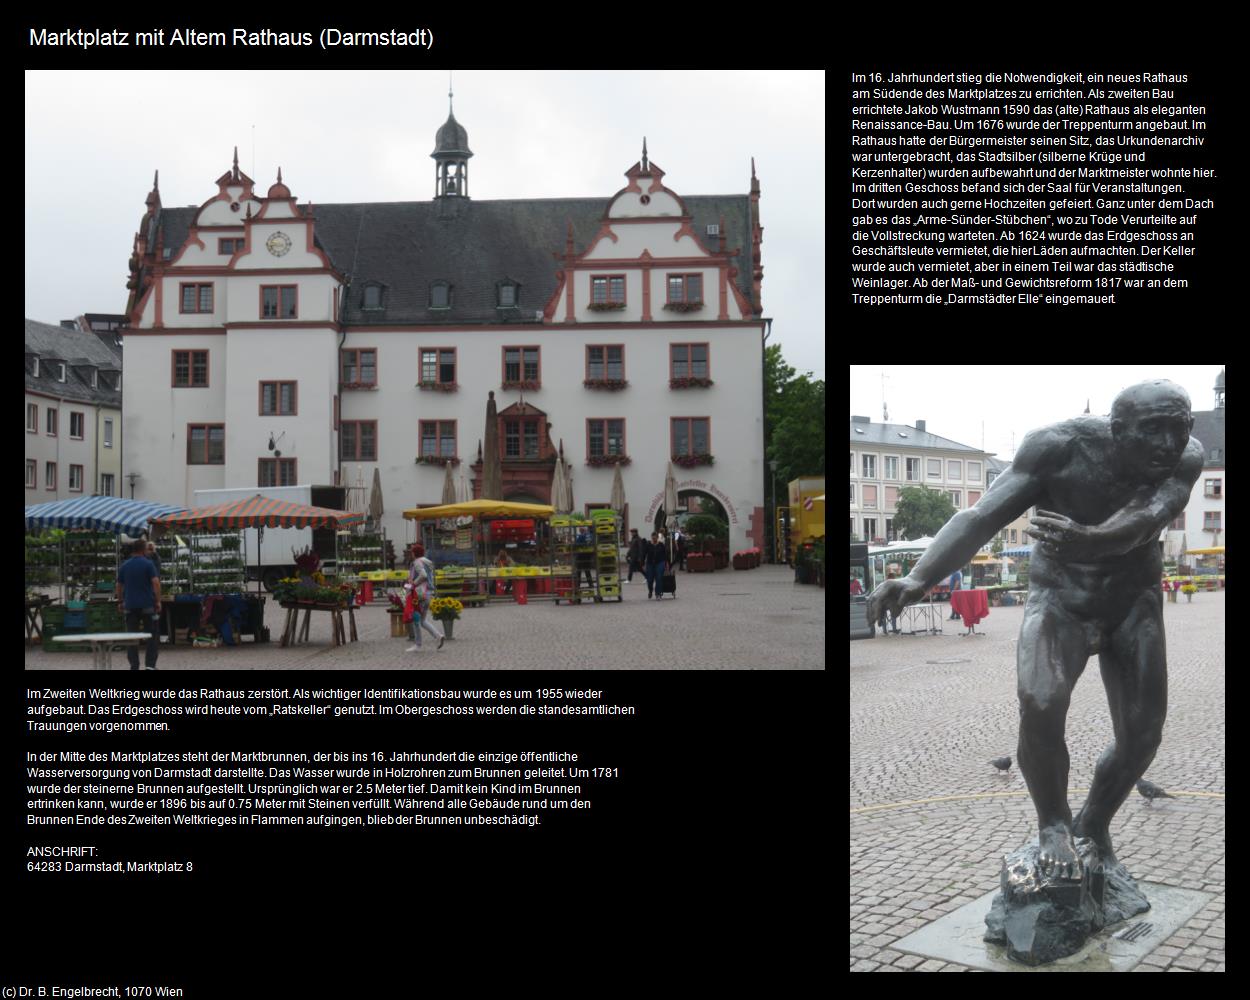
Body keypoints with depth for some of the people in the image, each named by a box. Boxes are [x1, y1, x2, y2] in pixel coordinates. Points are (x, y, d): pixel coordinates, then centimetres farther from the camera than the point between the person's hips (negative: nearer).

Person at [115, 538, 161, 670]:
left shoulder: (124, 566, 8)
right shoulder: (148, 564, -5)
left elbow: (119, 585, 13)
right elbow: (155, 582, -14)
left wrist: (120, 601, 23)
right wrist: (158, 601, -9)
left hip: (130, 605, 4)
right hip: (147, 604, -4)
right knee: (153, 635, 3)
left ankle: (134, 666, 6)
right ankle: (150, 664, -4)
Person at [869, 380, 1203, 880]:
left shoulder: (1186, 458, -19)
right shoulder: (1060, 445, -25)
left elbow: (1144, 520, -36)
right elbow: (982, 516, -30)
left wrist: (1088, 538, -59)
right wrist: (920, 579, -44)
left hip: (1134, 604, 3)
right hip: (1059, 599, -3)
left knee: (1142, 737, 3)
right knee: (1039, 706, -27)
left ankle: (1093, 827, 31)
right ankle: (1053, 824, -2)